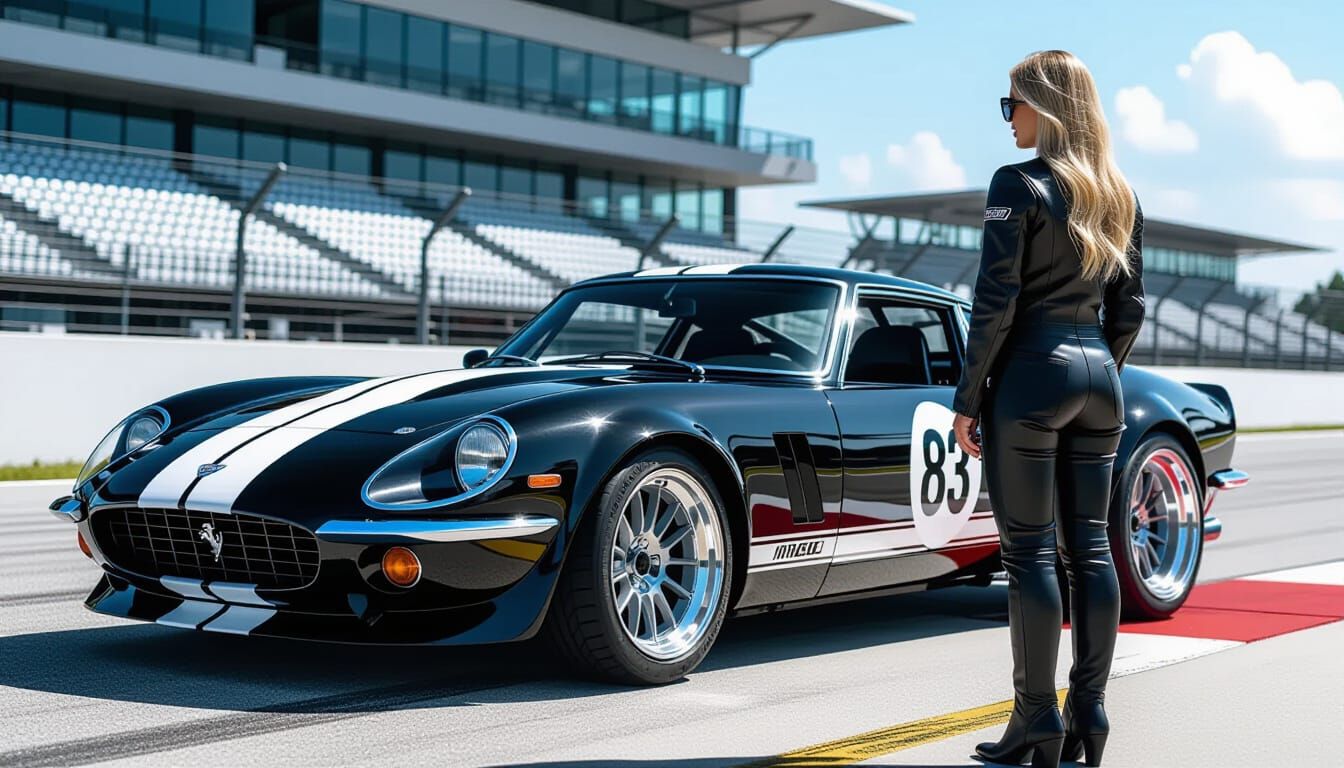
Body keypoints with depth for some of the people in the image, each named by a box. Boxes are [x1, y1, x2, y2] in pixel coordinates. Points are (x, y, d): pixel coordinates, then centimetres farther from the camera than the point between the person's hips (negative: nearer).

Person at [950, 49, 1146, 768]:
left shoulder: (1019, 185, -10)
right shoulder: (1120, 196, 11)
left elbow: (995, 302, -13)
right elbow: (1128, 308, 13)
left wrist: (967, 398, -8)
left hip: (1031, 373, -7)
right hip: (1098, 378, 7)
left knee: (1028, 549, -3)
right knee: (1089, 544, 9)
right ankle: (1089, 710, 12)